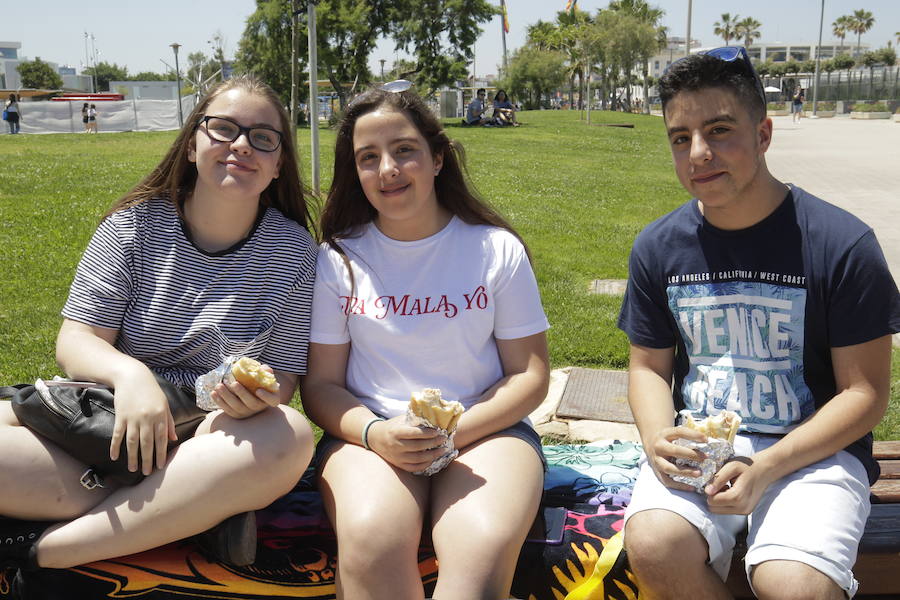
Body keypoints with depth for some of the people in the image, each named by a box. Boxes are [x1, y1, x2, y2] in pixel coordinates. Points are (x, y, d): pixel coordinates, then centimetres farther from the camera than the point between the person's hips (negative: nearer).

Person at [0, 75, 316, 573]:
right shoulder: (136, 225, 1)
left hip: (209, 441, 0)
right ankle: (202, 514, -24)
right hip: (107, 421, 0)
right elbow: (75, 341, -3)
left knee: (291, 437, -35)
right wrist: (127, 373, -26)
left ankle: (41, 547, -27)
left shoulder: (292, 251, 0)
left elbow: (283, 379, 0)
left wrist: (256, 398, -25)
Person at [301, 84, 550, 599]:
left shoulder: (497, 249, 4)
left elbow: (530, 375, 4)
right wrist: (374, 433, -16)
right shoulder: (337, 260, 6)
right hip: (370, 433, 1)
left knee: (483, 552, -33)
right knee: (372, 540, -34)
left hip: (484, 428, 0)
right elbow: (321, 385, 6)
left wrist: (455, 431, -14)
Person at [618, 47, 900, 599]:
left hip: (812, 450, -2)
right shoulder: (658, 247, 3)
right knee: (652, 547, -27)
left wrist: (766, 469, -17)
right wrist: (657, 439, -10)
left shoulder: (842, 244, -9)